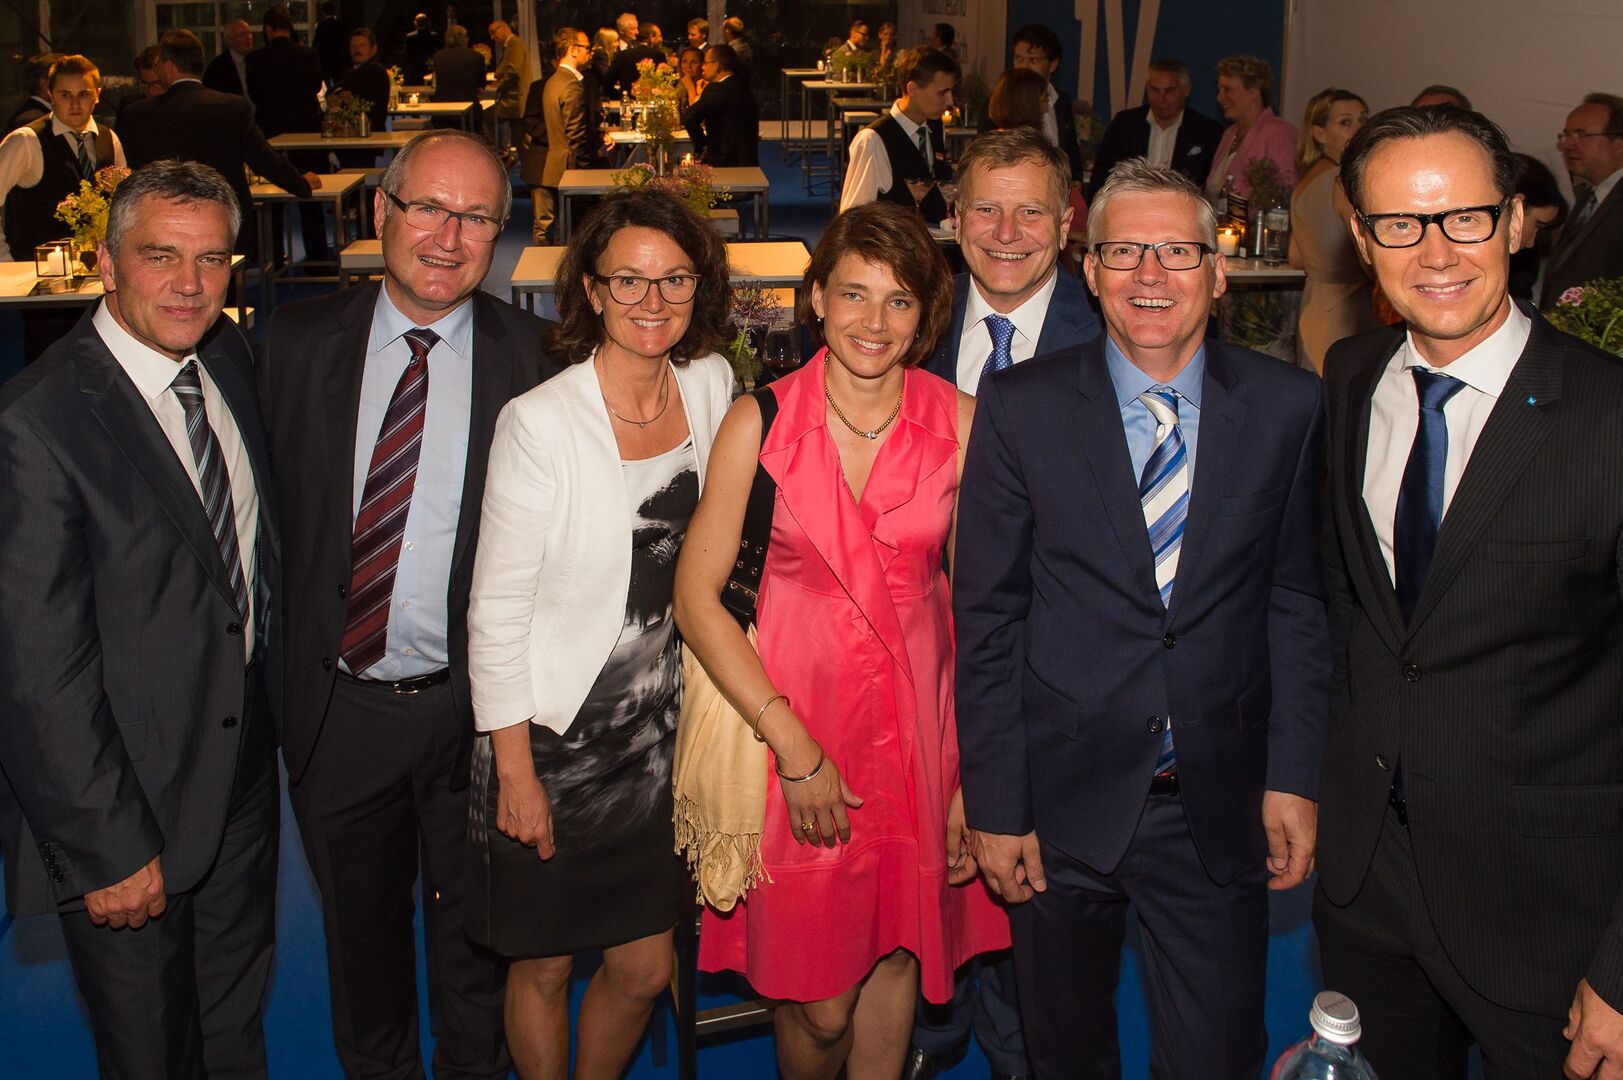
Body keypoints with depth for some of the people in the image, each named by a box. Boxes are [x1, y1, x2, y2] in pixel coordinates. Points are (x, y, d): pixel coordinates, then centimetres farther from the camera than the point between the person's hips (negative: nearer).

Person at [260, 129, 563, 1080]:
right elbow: (274, 510, 2)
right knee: (361, 932, 22)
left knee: (474, 932, 19)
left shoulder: (531, 358, -8)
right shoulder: (300, 342, -2)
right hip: (338, 706, 2)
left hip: (474, 707, -2)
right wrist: (282, 673, -1)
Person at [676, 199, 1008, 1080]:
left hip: (917, 724, 2)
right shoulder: (760, 422, -8)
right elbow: (695, 596, -6)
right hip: (791, 716, -1)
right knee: (820, 1002, 5)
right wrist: (793, 743, -12)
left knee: (896, 958, 15)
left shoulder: (961, 422, -4)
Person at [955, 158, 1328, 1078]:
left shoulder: (1287, 406, -2)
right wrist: (994, 805, -6)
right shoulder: (1020, 407, -6)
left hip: (1220, 808, 1)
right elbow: (987, 616, -4)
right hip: (1063, 799, 0)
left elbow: (1296, 601, 4)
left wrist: (1294, 774, -2)